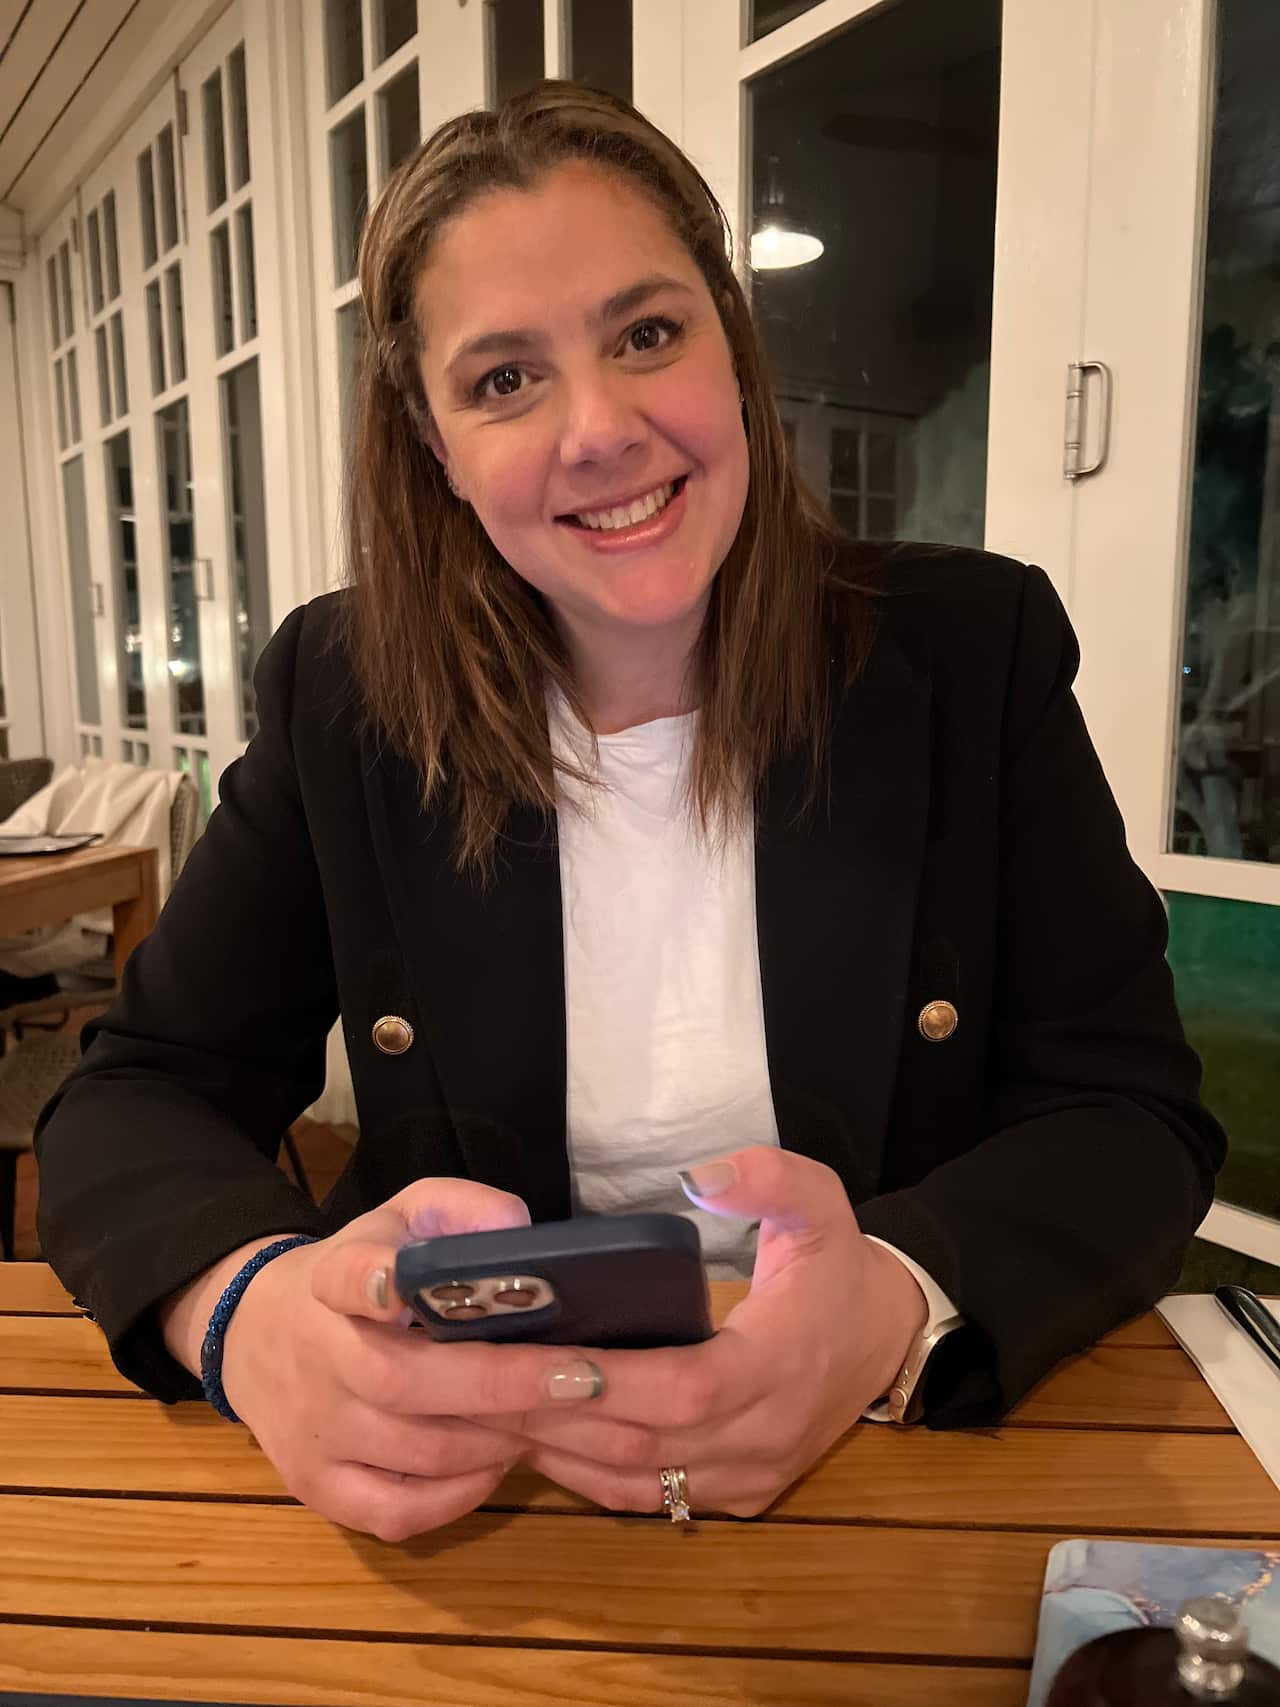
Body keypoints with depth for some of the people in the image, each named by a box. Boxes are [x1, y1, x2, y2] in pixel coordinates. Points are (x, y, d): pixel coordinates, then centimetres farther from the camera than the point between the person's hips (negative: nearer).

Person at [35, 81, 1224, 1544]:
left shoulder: (976, 650, -6)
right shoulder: (344, 696, -4)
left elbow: (1135, 1118, -7)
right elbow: (137, 1095, -3)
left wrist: (896, 1306, -28)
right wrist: (249, 1302, -26)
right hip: (459, 1465, 2)